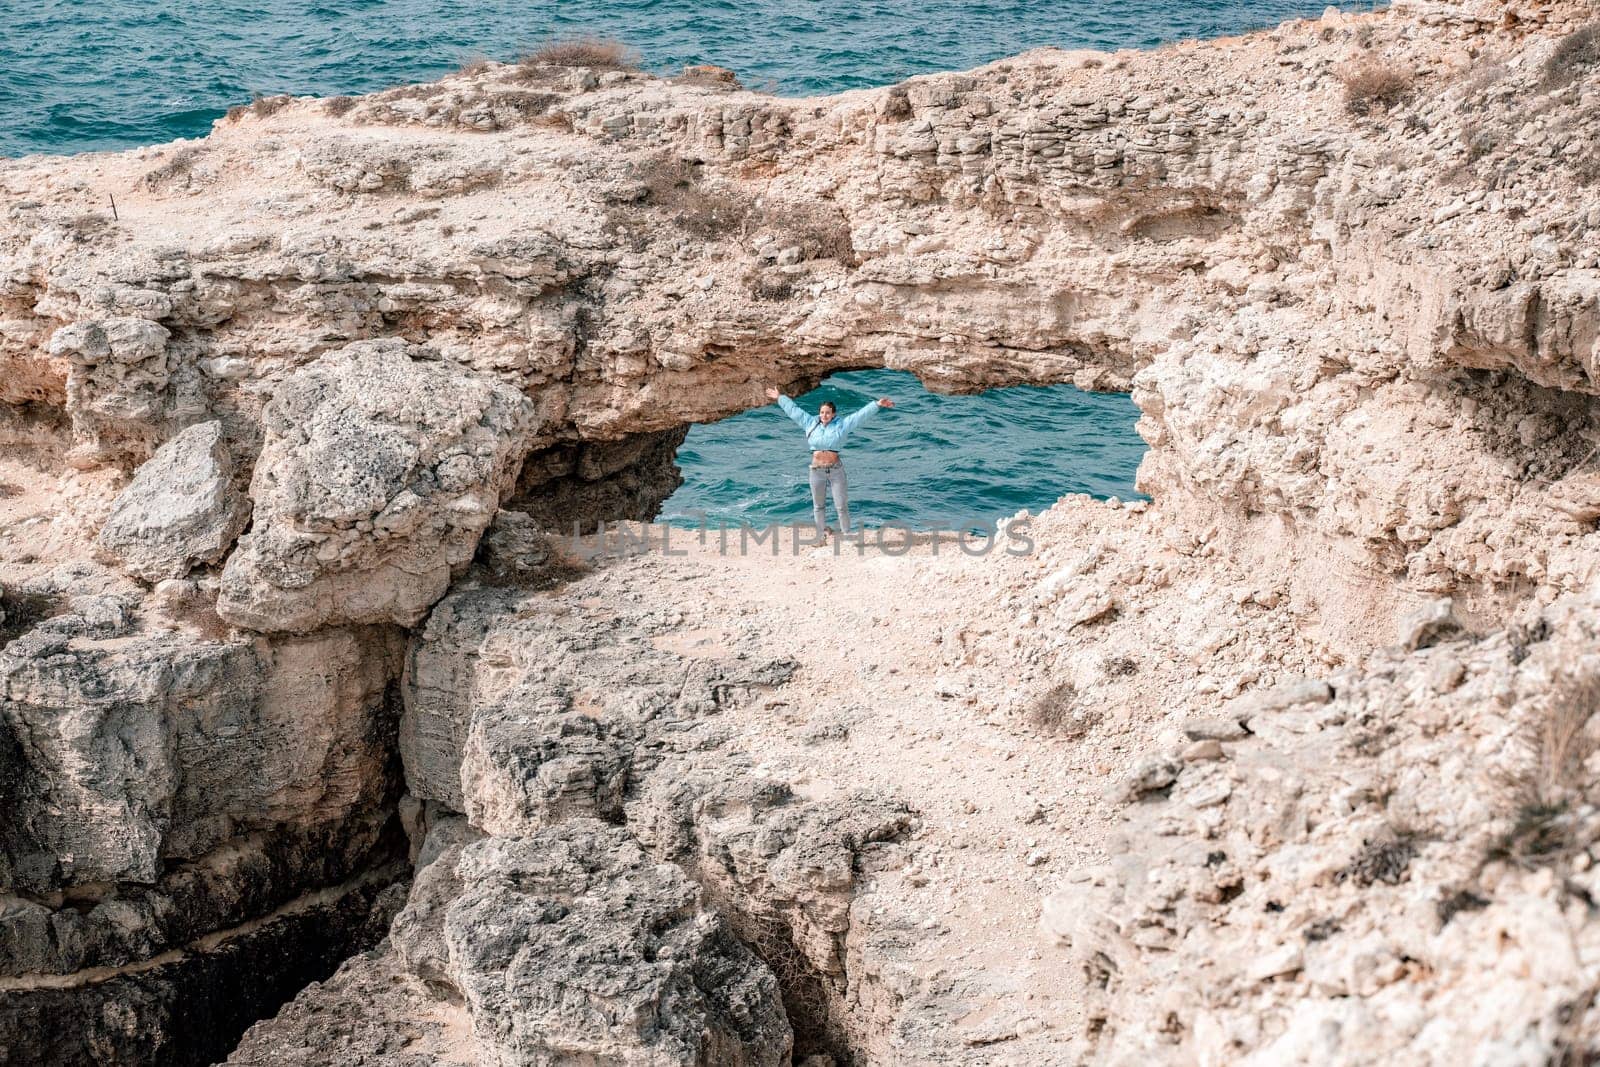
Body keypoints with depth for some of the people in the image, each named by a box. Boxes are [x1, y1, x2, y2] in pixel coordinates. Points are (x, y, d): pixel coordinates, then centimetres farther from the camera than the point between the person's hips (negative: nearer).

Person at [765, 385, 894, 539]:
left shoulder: (841, 425, -2)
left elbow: (860, 415, -6)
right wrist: (780, 398, 22)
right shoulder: (811, 423, 5)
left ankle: (845, 534, 4)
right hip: (817, 470, 3)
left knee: (841, 505, -3)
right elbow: (794, 410, 14)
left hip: (836, 469, -3)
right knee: (818, 505, 11)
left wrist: (877, 405, -13)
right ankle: (823, 533, 21)